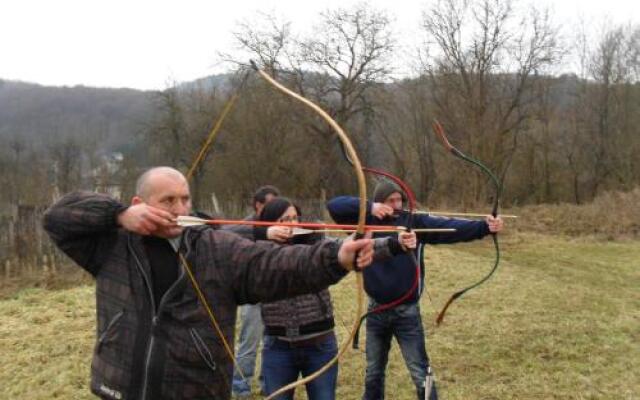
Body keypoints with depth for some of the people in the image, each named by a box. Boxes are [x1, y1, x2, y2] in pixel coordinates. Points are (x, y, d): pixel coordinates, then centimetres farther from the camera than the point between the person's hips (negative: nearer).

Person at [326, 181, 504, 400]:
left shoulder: (416, 222, -8)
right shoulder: (366, 222, -3)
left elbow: (449, 227, -21)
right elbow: (333, 205, -10)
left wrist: (484, 226, -37)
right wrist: (368, 207, -23)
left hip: (407, 312, -2)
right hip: (376, 311, 2)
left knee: (420, 374, 5)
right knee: (373, 373, 19)